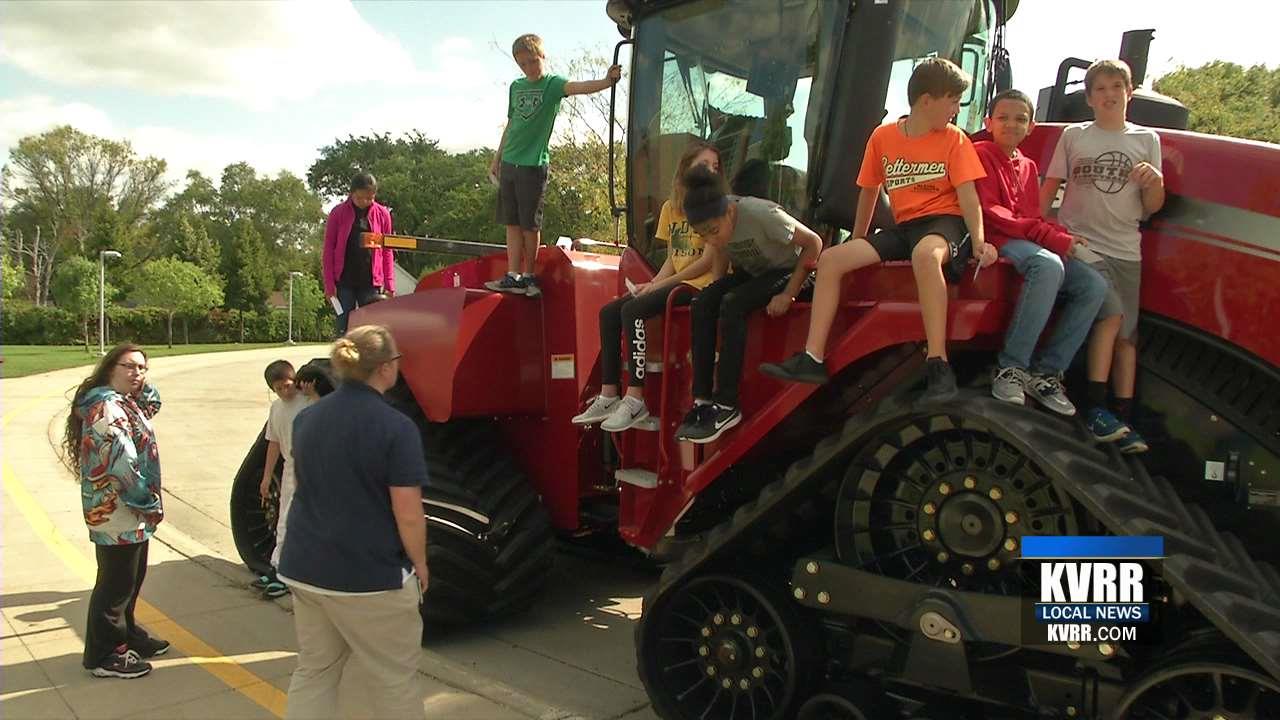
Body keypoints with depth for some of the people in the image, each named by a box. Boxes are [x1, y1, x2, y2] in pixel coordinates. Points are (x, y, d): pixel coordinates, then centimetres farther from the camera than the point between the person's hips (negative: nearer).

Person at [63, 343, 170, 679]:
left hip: (130, 510, 10)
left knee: (132, 577, 21)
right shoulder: (107, 407, -21)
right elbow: (124, 464, -25)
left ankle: (127, 635, 36)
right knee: (116, 583, 2)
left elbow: (153, 404, 30)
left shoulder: (123, 402, 9)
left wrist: (141, 384, 9)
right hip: (116, 511, -10)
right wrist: (151, 503, -17)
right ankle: (104, 655, 14)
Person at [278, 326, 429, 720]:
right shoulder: (395, 427, -18)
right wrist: (419, 564, -3)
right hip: (370, 577, -6)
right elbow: (408, 515, -18)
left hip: (305, 568, 7)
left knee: (313, 672, 19)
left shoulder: (306, 417, 4)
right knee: (395, 680, 11)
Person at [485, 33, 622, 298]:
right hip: (509, 163, 5)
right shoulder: (516, 87, 13)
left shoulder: (552, 84, -4)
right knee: (512, 222, 5)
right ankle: (513, 277, 8)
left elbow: (576, 87, -25)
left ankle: (528, 276, 13)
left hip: (533, 165, -5)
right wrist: (497, 159, 22)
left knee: (530, 224, 0)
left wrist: (606, 81, -45)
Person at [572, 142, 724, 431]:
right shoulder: (670, 208, 14)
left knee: (633, 310, -26)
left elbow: (708, 260, -13)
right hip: (674, 282, 7)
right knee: (609, 312, -8)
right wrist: (651, 284, -5)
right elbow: (672, 259, 14)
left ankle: (635, 401, -24)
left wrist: (660, 285, -13)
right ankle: (608, 397, -8)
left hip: (702, 284, -7)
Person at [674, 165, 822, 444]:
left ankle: (726, 407, -25)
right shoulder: (715, 222, -14)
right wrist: (716, 292, -9)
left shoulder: (760, 214, -32)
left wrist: (788, 295, -25)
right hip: (752, 273, 6)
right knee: (702, 304, -21)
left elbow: (814, 244, -23)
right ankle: (702, 401, -17)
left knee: (732, 306, -31)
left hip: (787, 271, -6)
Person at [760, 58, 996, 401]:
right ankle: (813, 359, -11)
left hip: (944, 221, -5)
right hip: (903, 227, 5)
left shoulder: (954, 139, 0)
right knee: (831, 259, -11)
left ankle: (938, 366, -40)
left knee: (925, 253, -41)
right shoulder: (883, 136, 7)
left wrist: (978, 241, -21)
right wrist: (857, 242, 20)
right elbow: (869, 191, 17)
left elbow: (968, 194, -7)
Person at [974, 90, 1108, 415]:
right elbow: (990, 212, -10)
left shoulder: (1029, 166, 26)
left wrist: (1060, 235, -4)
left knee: (1094, 285, -13)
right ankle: (1010, 367, -31)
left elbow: (1034, 217, 21)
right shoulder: (981, 153, 3)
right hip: (998, 241, -7)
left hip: (1034, 244, 8)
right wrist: (1049, 236, -16)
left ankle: (1045, 372, -10)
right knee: (1048, 264, -36)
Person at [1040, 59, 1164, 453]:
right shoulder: (1074, 136, 9)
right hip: (1080, 242, -3)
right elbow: (1049, 188, 9)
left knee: (1127, 334, 0)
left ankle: (1125, 419, 3)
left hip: (1125, 249, 3)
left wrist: (1154, 181, -11)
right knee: (1111, 313, -22)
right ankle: (1095, 408, -17)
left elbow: (1153, 206, 10)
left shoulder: (1146, 139, 12)